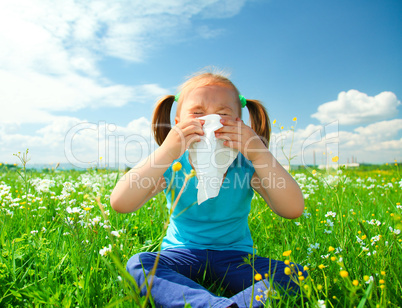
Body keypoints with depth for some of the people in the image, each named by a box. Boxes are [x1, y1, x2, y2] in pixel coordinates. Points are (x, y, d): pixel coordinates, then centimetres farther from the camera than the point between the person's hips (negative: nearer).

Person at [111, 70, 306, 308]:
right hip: (182, 255, 1)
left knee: (297, 276, -21)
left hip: (235, 258, 0)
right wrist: (166, 152, -36)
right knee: (137, 265, -28)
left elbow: (294, 210, -24)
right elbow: (120, 204, -26)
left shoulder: (247, 165, -12)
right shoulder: (172, 165, -13)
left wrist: (260, 153, -35)